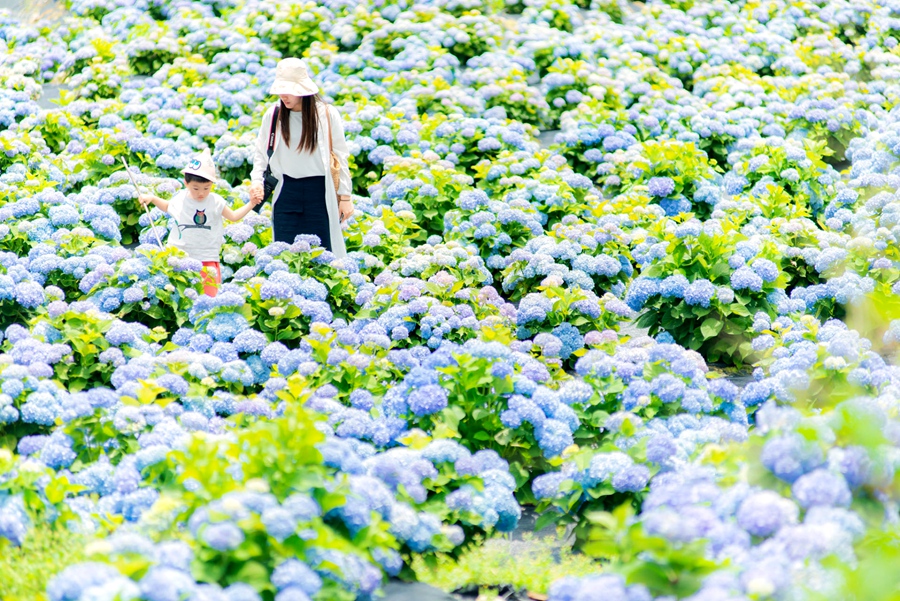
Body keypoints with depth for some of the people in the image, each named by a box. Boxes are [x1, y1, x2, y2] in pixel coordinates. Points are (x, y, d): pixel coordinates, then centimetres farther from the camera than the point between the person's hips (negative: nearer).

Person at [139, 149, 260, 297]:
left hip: (207, 257, -2)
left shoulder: (215, 202, -4)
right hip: (180, 255, 2)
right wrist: (152, 199, 12)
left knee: (209, 294, -14)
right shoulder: (180, 199, 1)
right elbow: (167, 207, 23)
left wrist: (251, 204, -1)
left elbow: (233, 216, 7)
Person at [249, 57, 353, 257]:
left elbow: (340, 156, 0)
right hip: (286, 192, 2)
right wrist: (256, 181, -9)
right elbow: (261, 153, 8)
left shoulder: (327, 114, -4)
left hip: (319, 191, -1)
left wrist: (345, 196, -1)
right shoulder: (273, 115, 0)